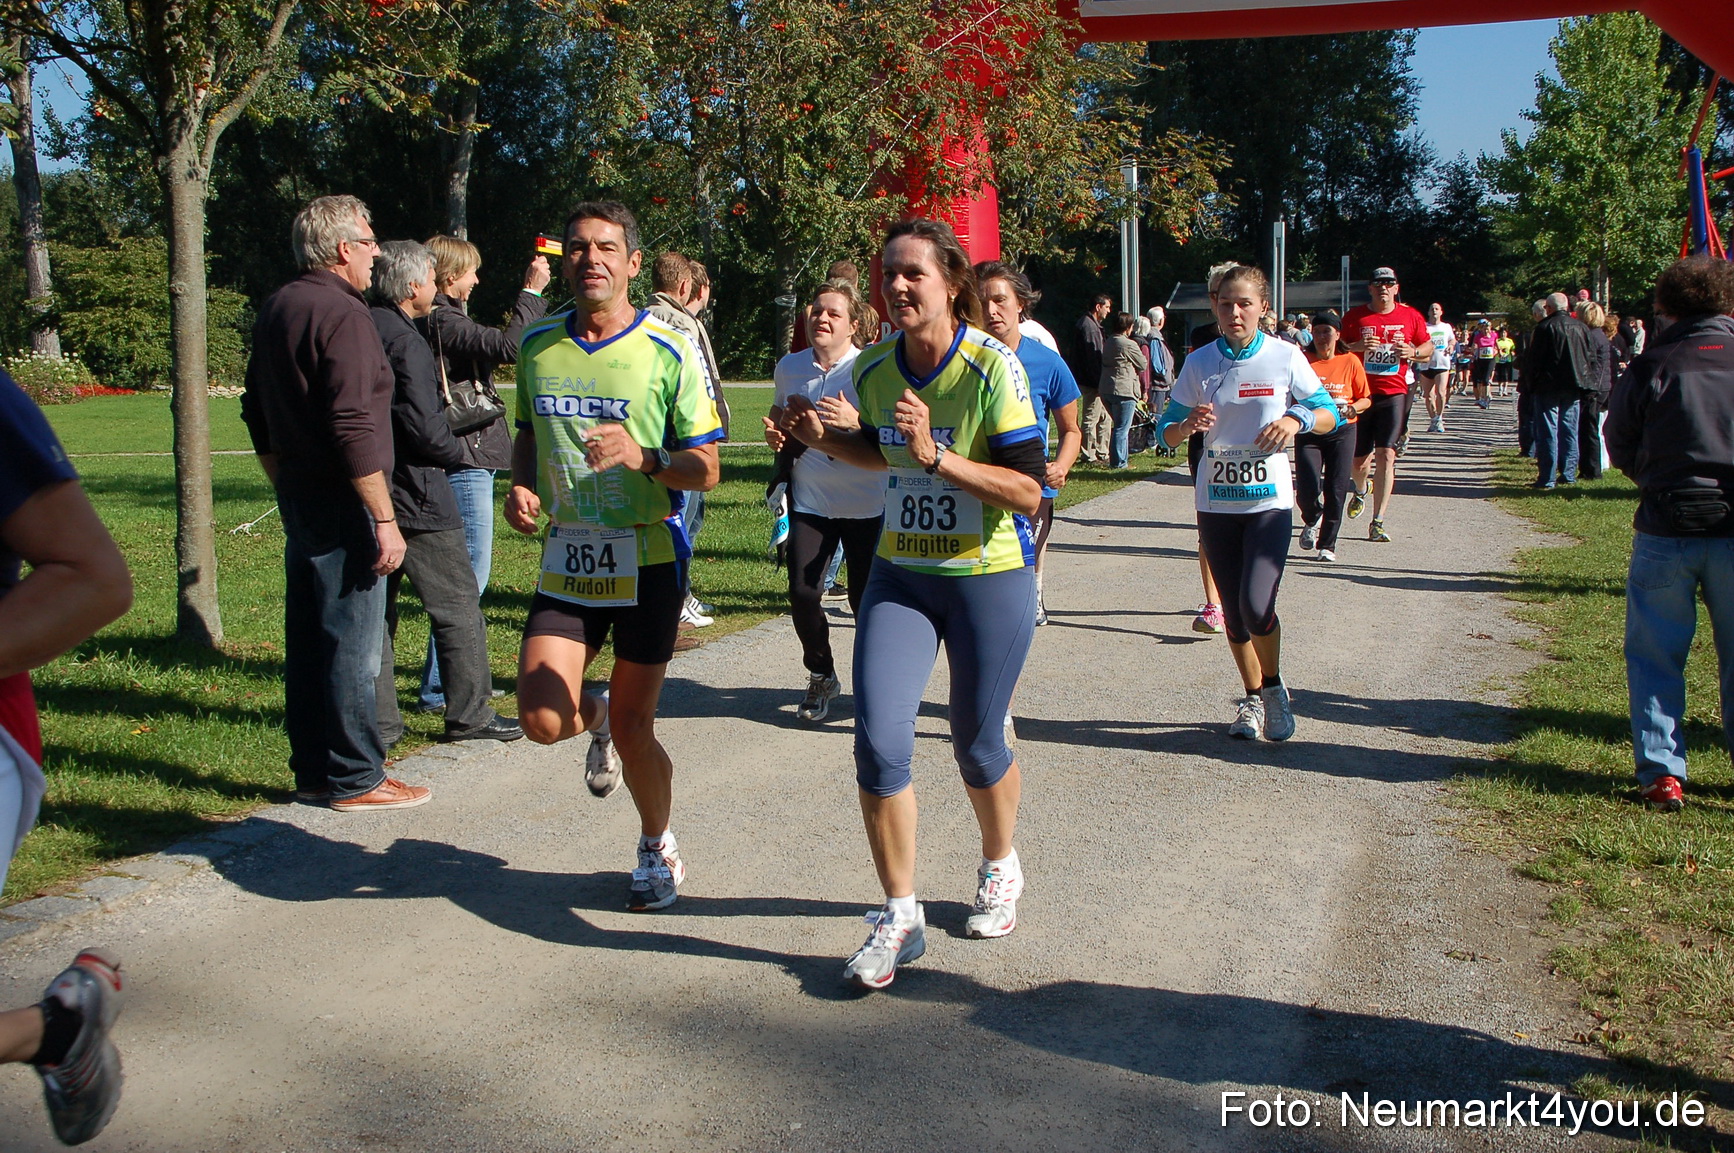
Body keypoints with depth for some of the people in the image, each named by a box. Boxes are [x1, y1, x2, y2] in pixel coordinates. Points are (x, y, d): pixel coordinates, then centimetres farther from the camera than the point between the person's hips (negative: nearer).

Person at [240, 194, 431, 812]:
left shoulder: (276, 309, 13)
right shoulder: (342, 314, -16)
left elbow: (258, 412, 20)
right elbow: (354, 429, -22)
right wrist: (385, 519, -19)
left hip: (298, 499, 10)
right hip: (341, 505, -9)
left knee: (308, 640, 14)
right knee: (352, 645, -2)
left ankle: (312, 770, 23)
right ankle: (354, 779, 5)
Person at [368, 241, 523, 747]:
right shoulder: (405, 341, -16)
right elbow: (423, 427, -20)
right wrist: (458, 452, -1)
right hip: (415, 496, -8)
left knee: (374, 606, 12)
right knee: (458, 608, 3)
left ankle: (377, 721, 16)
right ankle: (469, 715, 10)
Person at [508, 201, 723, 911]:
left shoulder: (670, 353, -7)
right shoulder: (537, 345, 6)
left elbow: (706, 470, -6)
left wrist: (644, 459, -26)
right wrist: (521, 487, -1)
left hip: (646, 556, -3)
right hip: (565, 556, 4)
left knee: (633, 726, 1)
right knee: (542, 720, -7)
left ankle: (658, 848, 30)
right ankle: (596, 717, 32)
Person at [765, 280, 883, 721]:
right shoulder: (790, 366, 4)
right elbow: (778, 414, 22)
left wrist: (856, 421, -29)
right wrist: (775, 434, 0)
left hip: (866, 504, -3)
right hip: (809, 500, 3)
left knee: (865, 597, 3)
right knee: (802, 593, -7)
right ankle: (821, 676, 18)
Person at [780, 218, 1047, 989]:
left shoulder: (992, 367, -18)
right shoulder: (873, 368, -2)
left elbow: (1029, 492, -21)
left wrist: (935, 456, -30)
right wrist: (823, 439, 0)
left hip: (989, 578, -4)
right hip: (899, 575, 4)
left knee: (976, 744, 10)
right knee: (878, 742, -8)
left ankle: (1000, 869, 41)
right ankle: (899, 916, 8)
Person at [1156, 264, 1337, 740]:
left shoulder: (1285, 357, -4)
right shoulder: (1199, 363, 0)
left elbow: (1329, 413, 4)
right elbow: (1166, 429, 4)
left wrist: (1297, 419, -17)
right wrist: (1188, 425, -18)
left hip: (1269, 500, -2)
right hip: (1216, 503, 2)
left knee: (1257, 607, -16)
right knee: (1234, 612, 8)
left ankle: (1274, 687, 11)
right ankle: (1253, 699, 28)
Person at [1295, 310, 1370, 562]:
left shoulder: (1350, 362, 1)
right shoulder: (1303, 361, 1)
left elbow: (1366, 399, 7)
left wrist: (1351, 409, -13)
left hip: (1341, 431, 0)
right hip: (1308, 431, 0)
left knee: (1336, 490, -3)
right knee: (1308, 487, -11)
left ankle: (1327, 544, 12)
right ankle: (1312, 521, 24)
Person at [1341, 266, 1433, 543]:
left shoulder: (1411, 317, 6)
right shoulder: (1355, 316, 4)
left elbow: (1428, 348, 15)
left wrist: (1412, 352, -7)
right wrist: (1358, 346, -15)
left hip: (1395, 393, -1)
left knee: (1386, 453, -12)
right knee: (1359, 457, 6)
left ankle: (1378, 523, -9)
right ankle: (1361, 489, 45)